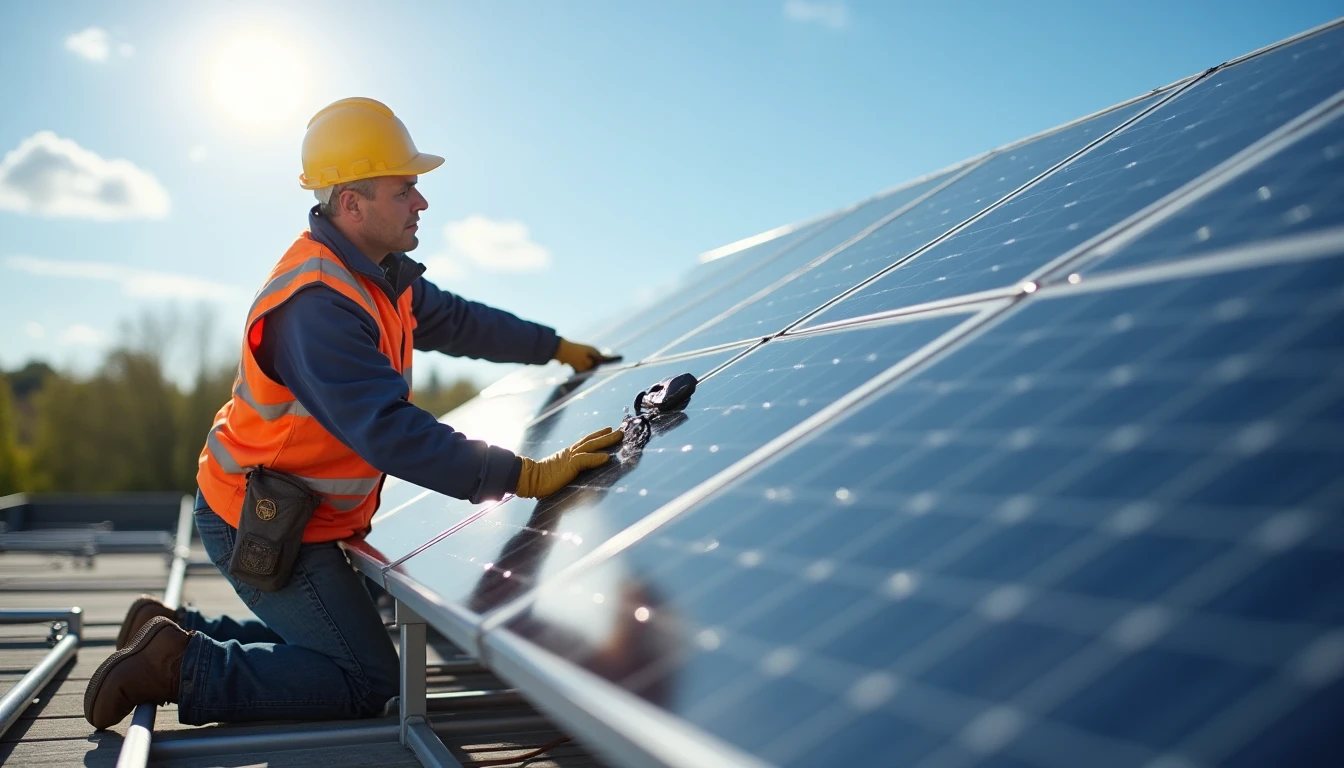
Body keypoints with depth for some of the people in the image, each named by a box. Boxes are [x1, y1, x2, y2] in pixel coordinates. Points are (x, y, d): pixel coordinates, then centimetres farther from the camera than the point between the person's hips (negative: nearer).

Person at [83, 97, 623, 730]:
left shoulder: (381, 275, 0)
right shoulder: (317, 304, -31)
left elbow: (457, 321, 15)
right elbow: (391, 433, -37)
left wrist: (558, 347, 22)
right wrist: (526, 476, -39)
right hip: (258, 527, -10)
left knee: (326, 643, 24)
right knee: (369, 682, -4)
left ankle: (175, 631, 25)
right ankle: (182, 667, 0)